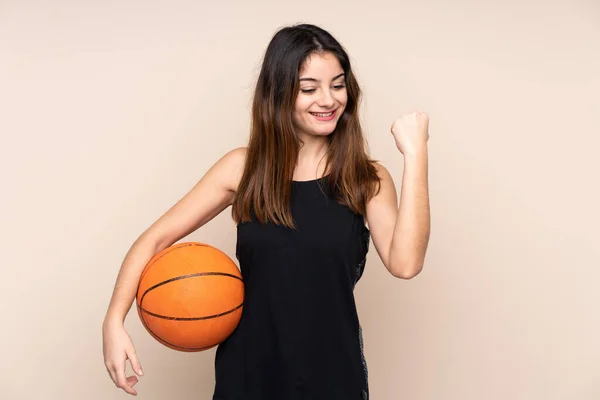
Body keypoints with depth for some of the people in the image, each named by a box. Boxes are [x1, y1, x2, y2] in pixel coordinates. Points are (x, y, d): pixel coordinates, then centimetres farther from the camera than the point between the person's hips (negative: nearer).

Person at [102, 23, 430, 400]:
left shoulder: (367, 179, -5)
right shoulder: (244, 167, -5)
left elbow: (405, 263, -21)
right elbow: (155, 239, -2)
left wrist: (415, 152, -20)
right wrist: (115, 321, -14)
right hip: (248, 367, 0)